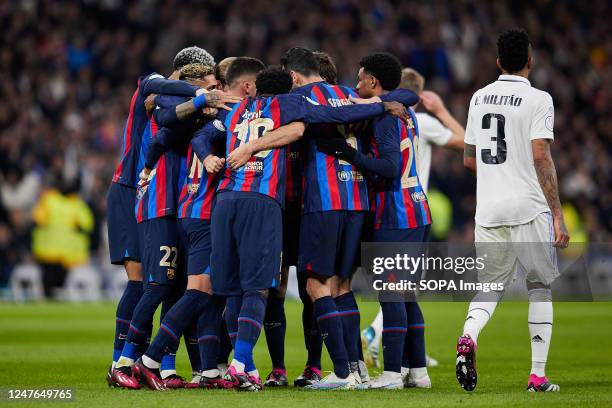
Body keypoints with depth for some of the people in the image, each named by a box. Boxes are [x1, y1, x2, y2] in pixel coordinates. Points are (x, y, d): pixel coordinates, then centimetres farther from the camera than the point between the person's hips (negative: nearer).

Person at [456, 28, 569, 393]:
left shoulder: (479, 98, 11)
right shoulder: (538, 100, -7)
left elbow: (469, 159, 17)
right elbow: (541, 158, -14)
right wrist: (558, 216, -13)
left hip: (487, 210, 4)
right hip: (529, 209, -4)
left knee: (492, 284, 11)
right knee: (540, 285, 8)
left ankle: (468, 337, -19)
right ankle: (538, 375, 4)